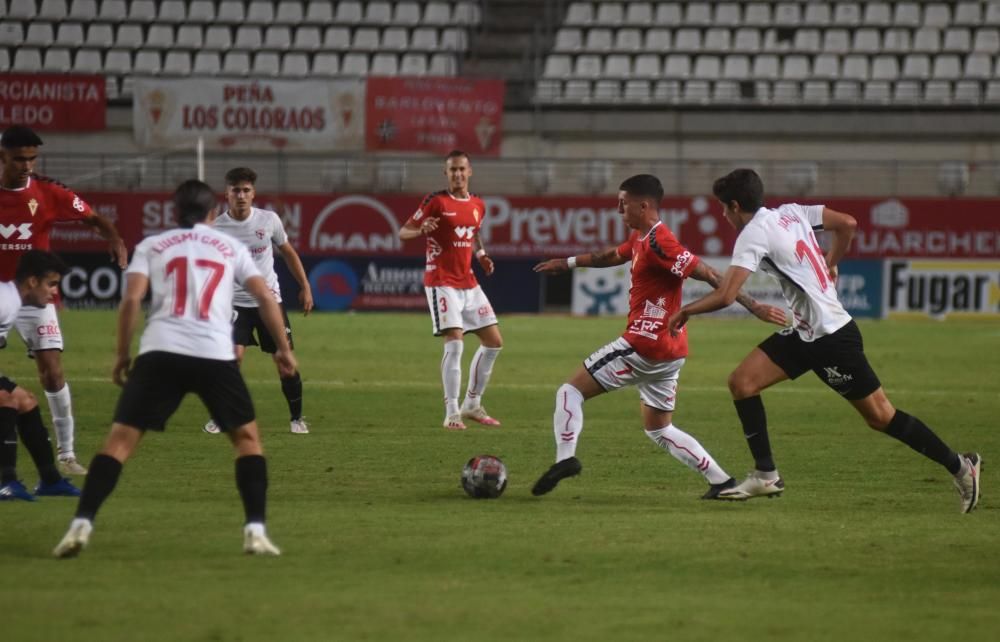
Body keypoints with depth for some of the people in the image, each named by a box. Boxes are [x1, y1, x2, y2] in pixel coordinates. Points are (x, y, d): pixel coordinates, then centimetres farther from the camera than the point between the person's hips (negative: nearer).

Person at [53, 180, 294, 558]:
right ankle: (255, 531, 4)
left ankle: (82, 525, -13)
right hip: (216, 355, 0)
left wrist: (122, 355, 11)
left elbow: (131, 299, 3)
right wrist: (283, 348, 23)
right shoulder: (231, 247, 20)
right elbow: (265, 297, 13)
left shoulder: (151, 246, 17)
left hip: (160, 353, 0)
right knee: (246, 436, 17)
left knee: (120, 439, 2)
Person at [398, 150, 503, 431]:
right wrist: (422, 230, -29)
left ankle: (472, 404, 20)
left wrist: (481, 255, 7)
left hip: (468, 283, 7)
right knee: (454, 342, -18)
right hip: (442, 282, -7)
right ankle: (452, 413, -13)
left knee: (494, 341, 8)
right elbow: (403, 233, -7)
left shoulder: (477, 205, 10)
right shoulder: (436, 201, -8)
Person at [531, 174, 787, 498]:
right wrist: (568, 262, 41)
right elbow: (613, 255, 34)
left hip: (645, 345, -10)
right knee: (658, 430, 17)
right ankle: (721, 481, 9)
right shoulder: (639, 239, 12)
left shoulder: (658, 243, -17)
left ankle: (565, 458, -15)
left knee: (570, 391, -1)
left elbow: (709, 274, -21)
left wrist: (755, 307, -23)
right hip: (668, 351, 10)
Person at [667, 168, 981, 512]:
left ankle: (960, 467, 11)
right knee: (742, 382, 1)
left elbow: (725, 296, -23)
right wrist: (830, 265, 22)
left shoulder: (754, 234, -17)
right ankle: (765, 475, 3)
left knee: (880, 416, -1)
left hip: (832, 337, -9)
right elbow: (847, 223, 13)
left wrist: (684, 311, -7)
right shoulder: (790, 213, 7)